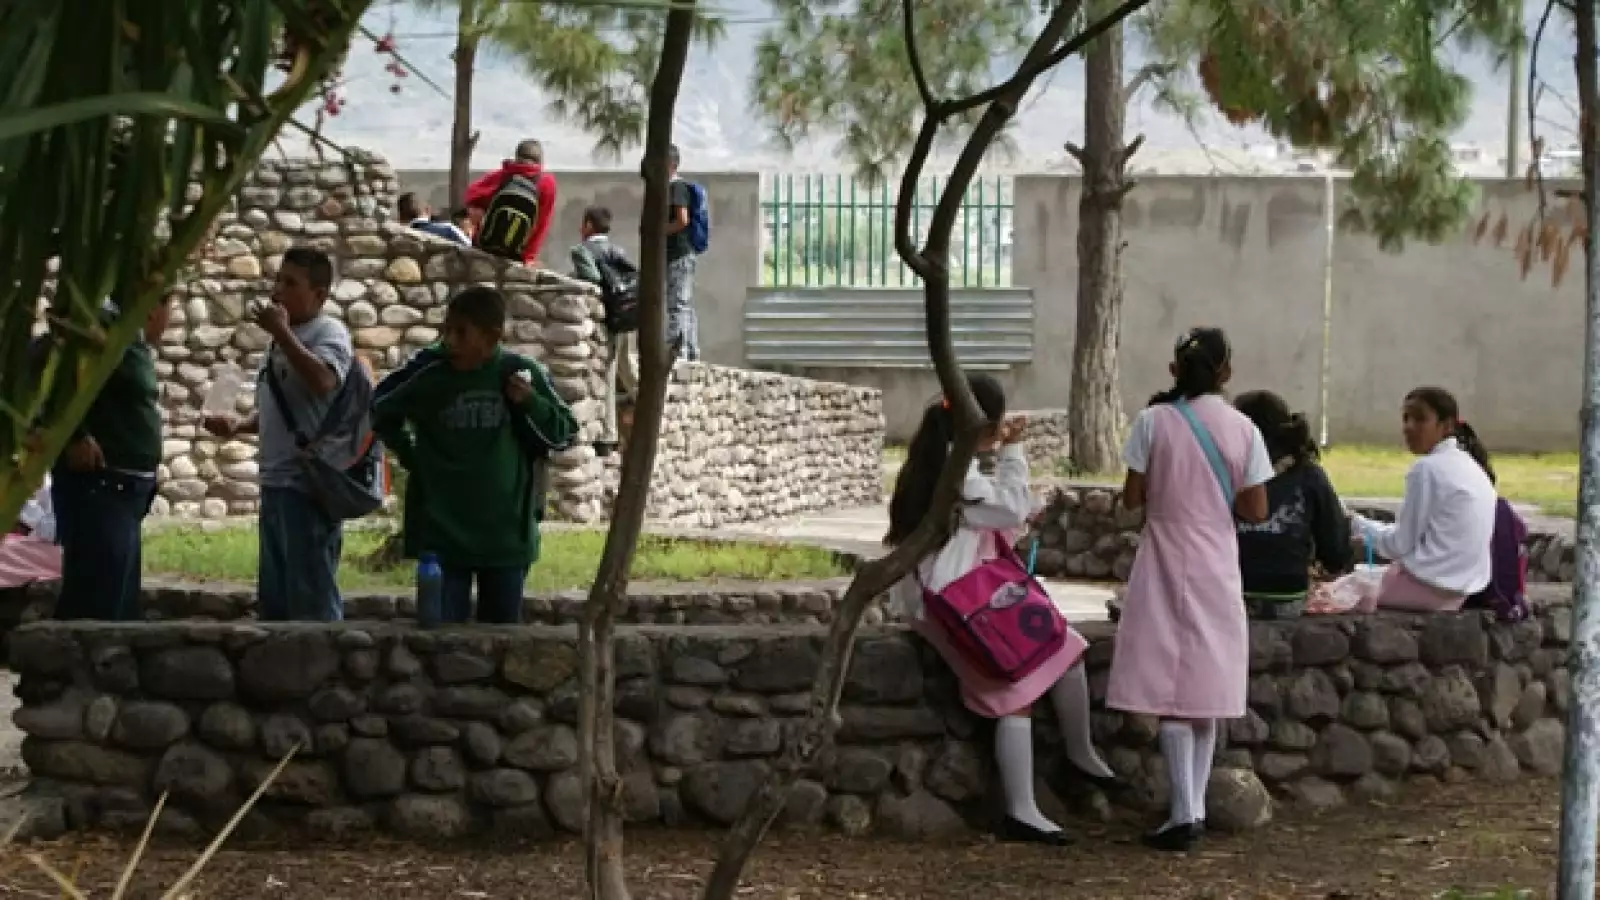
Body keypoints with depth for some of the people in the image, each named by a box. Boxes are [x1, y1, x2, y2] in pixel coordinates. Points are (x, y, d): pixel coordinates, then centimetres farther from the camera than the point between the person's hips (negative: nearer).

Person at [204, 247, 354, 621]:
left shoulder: (328, 331, -8)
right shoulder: (283, 339, 18)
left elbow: (323, 381, -29)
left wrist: (281, 332, -20)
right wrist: (238, 426, 10)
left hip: (310, 484, -9)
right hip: (275, 482, 9)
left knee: (312, 597, -7)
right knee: (274, 596, 14)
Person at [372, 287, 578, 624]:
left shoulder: (521, 373, -5)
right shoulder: (428, 372, -5)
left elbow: (564, 433, 2)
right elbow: (382, 411, 13)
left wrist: (530, 404, -14)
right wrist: (409, 456, 7)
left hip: (506, 533, 0)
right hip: (441, 533, 0)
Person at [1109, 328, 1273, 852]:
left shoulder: (1154, 421, -9)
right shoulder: (1243, 430, -2)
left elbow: (1132, 499, -5)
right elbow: (1256, 511, -1)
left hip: (1168, 562, -3)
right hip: (1218, 567, 3)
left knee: (1172, 689, -3)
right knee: (1205, 682, 11)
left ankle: (1184, 816, -11)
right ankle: (1195, 808, 15)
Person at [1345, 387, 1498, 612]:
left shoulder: (1427, 468, -14)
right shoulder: (1472, 467, 11)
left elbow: (1402, 545, -12)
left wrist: (1359, 525, 4)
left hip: (1430, 584, -9)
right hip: (1463, 587, 9)